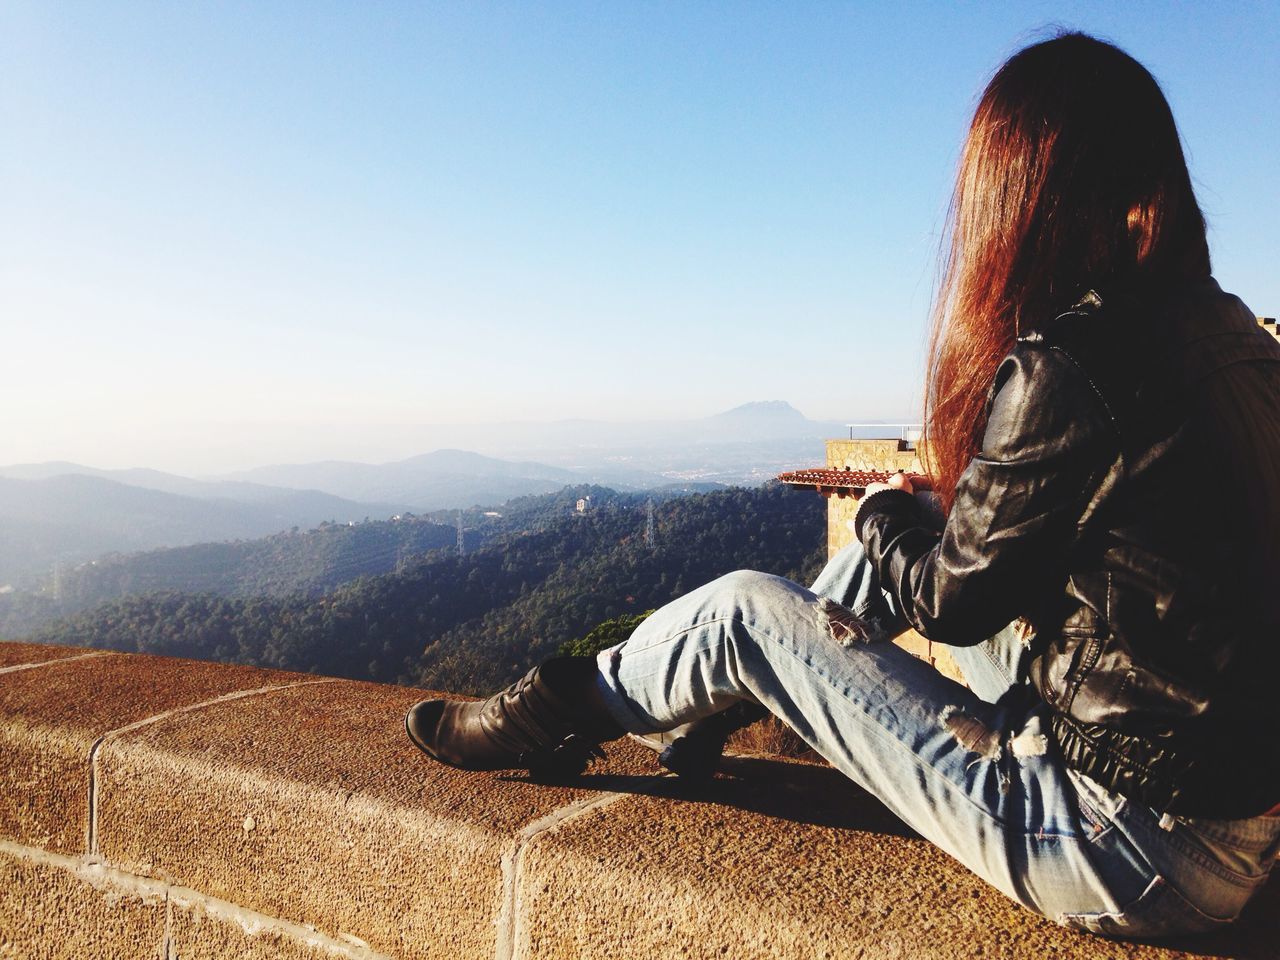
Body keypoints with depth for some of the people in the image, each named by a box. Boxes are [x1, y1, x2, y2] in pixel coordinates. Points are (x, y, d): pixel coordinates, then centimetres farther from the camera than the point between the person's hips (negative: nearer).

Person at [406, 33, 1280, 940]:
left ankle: (548, 718, 21)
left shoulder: (1067, 366, -24)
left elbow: (949, 595, -11)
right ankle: (692, 707, 32)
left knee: (746, 610, -5)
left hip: (1136, 856, -8)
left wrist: (884, 511, 8)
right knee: (896, 550, 15)